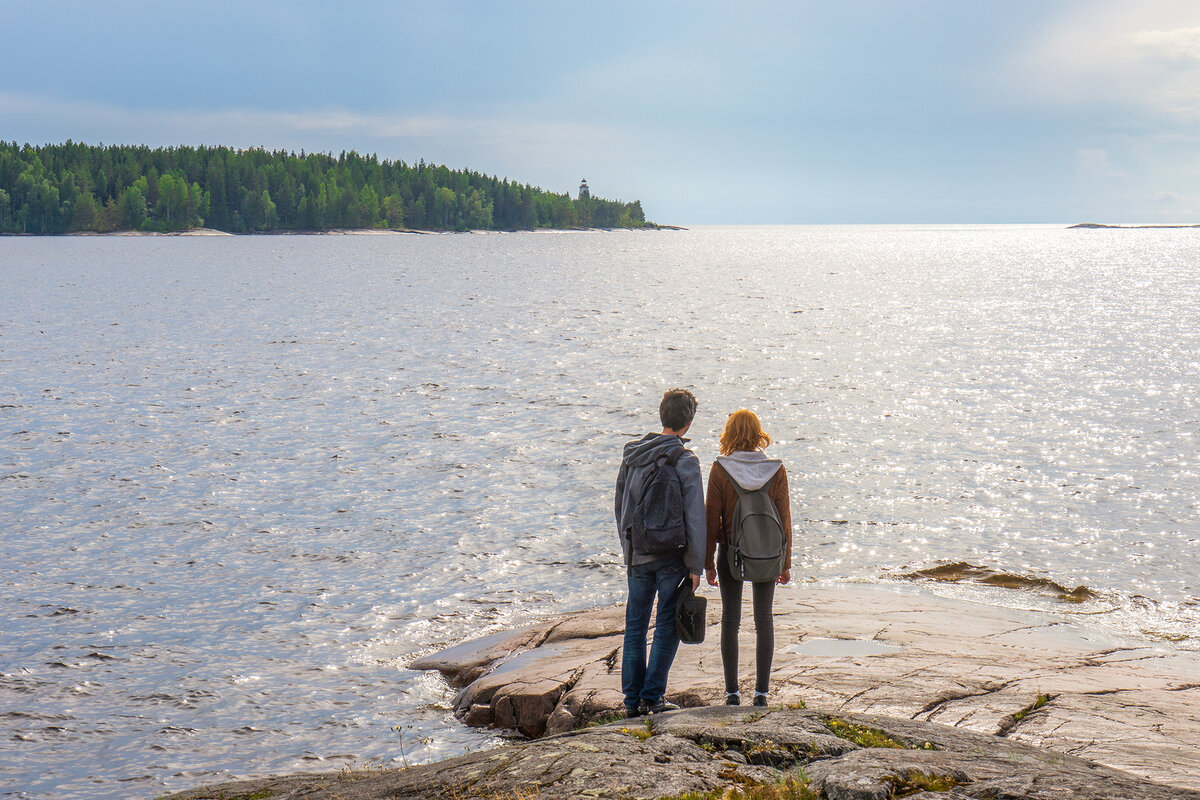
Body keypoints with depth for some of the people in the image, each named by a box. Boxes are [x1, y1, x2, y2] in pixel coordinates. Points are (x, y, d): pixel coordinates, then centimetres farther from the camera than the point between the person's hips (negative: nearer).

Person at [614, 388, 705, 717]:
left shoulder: (632, 454, 5)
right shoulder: (684, 461, -12)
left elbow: (620, 508, 12)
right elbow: (694, 516, -15)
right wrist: (696, 565, -10)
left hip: (638, 554, 5)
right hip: (673, 557, -5)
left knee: (635, 626, 11)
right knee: (667, 627, 4)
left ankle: (633, 699, 14)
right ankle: (652, 696, 3)